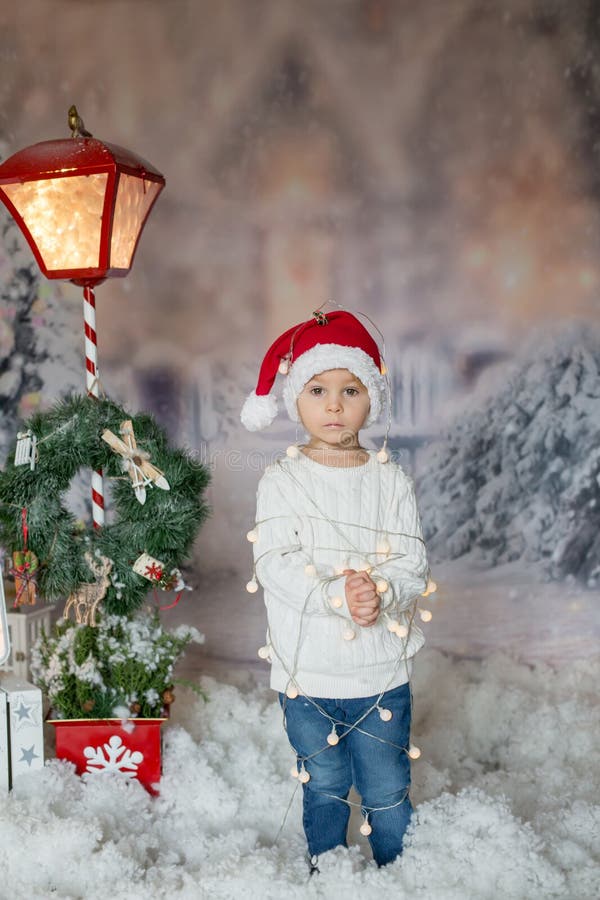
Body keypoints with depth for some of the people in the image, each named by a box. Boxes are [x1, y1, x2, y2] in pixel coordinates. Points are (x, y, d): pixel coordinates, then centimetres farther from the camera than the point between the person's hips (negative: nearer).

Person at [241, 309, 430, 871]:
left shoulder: (390, 481, 0)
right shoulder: (282, 481, -4)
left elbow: (413, 562, -5)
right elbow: (276, 565, -15)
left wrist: (380, 591, -25)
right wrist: (336, 596, -28)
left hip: (382, 669, 0)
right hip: (307, 670, 0)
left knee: (388, 792, 8)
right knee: (323, 788, 16)